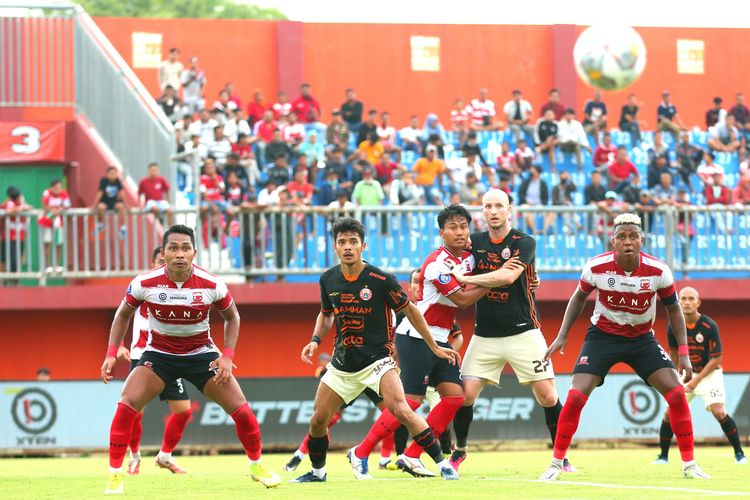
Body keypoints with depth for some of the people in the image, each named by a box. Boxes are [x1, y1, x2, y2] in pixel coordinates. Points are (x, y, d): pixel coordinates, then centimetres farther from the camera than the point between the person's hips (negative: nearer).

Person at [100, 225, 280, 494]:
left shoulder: (212, 284, -19)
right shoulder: (145, 283, -19)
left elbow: (232, 317, 1)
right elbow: (123, 314, 1)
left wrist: (227, 356, -11)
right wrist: (111, 353, -9)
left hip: (201, 353, 1)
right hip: (158, 354, 0)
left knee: (240, 409, -6)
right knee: (126, 405, -22)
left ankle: (257, 466, 20)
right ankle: (115, 474, -10)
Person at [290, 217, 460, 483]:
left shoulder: (381, 280, -14)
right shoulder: (328, 280, 0)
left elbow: (410, 311, -1)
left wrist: (435, 347, 2)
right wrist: (315, 340, 2)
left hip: (377, 359, -5)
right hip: (342, 365, 5)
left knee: (401, 411, -25)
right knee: (318, 420, 3)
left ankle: (442, 463, -16)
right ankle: (317, 472, 28)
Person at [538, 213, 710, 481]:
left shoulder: (658, 271, -17)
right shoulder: (596, 267, -18)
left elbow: (673, 309, -1)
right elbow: (579, 298, 3)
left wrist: (683, 353, -7)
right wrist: (562, 336, -2)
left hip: (642, 338, 1)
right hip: (602, 336, -1)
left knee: (676, 393, -12)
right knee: (575, 396, -16)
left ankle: (689, 465, 2)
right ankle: (555, 465, 0)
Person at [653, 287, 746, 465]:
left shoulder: (710, 326, -21)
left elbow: (716, 359, -18)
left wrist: (697, 380, -23)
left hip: (709, 373, -4)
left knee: (719, 412, -21)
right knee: (669, 414, -6)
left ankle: (739, 453, -8)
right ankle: (663, 456, 10)